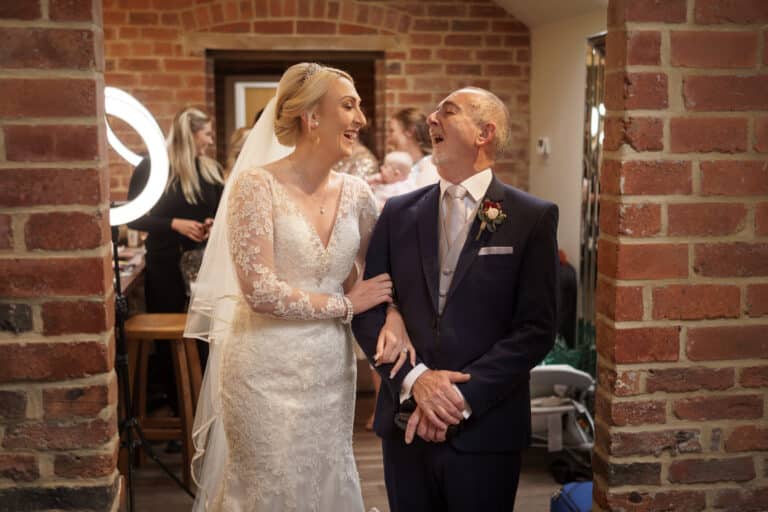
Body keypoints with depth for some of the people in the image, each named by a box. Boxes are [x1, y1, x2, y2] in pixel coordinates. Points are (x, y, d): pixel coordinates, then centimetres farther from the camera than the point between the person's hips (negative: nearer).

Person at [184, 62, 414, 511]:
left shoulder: (356, 193, 3)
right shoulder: (257, 184, -13)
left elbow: (381, 274, 11)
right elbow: (260, 291, -18)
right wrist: (345, 305, -10)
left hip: (332, 369, 5)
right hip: (268, 372, -5)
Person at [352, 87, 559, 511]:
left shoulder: (532, 218, -2)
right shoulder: (398, 213, 7)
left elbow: (537, 328, -7)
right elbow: (368, 313, 3)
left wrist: (462, 396, -14)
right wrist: (414, 379, -12)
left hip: (486, 431, -2)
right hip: (406, 424, 3)